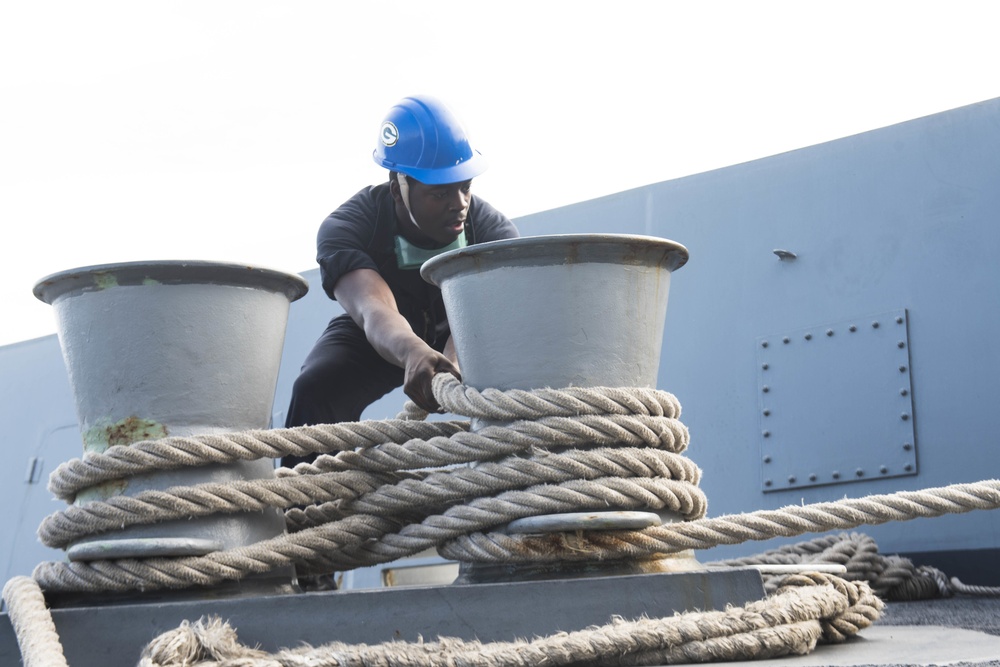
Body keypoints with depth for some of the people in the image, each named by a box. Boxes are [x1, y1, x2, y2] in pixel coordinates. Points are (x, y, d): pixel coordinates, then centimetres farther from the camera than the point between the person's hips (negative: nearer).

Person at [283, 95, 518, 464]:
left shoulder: (495, 230, -28)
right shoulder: (344, 228, -32)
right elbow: (374, 312, -52)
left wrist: (452, 364, -68)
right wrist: (413, 352, -76)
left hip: (456, 334, 1)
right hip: (375, 337, -1)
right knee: (315, 388, -32)